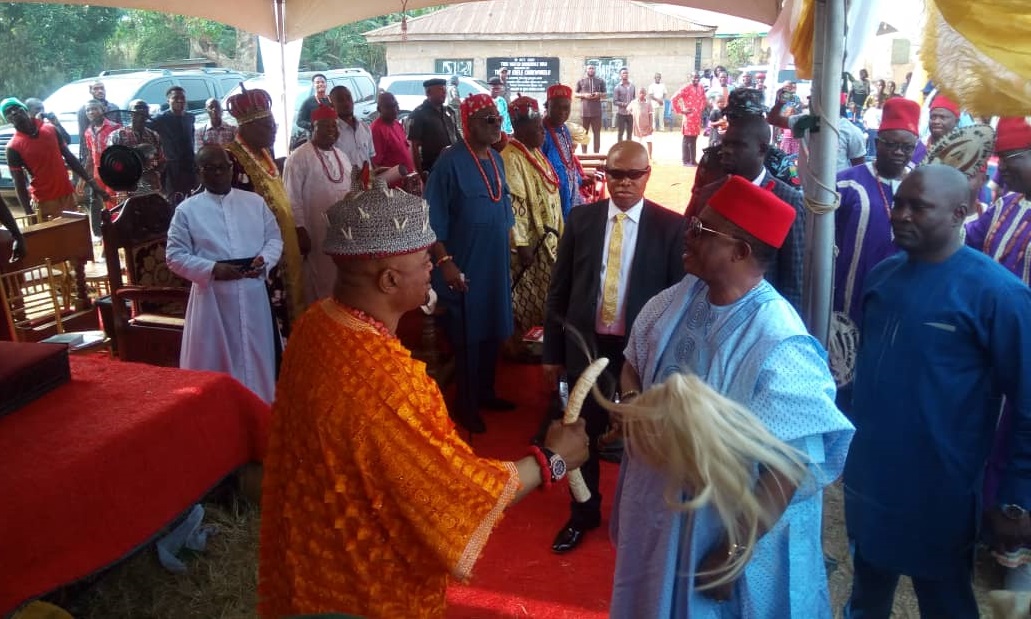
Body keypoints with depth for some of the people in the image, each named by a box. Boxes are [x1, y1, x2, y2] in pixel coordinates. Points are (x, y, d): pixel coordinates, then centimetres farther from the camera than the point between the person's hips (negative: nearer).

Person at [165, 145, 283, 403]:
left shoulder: (255, 201, 8)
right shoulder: (186, 209, 0)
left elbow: (274, 238, 11)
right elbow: (175, 255, -3)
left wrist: (265, 259, -10)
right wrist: (211, 269, -17)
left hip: (253, 295, 3)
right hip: (213, 298, -2)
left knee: (256, 358, 12)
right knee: (215, 363, 4)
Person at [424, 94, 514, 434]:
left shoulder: (496, 159, 7)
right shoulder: (451, 162, -15)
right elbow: (433, 219, -15)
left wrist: (507, 252, 17)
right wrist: (445, 262, -21)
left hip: (496, 265, 7)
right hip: (465, 267, -7)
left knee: (493, 333, 17)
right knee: (467, 338, 5)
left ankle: (485, 393, 35)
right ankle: (465, 405, 21)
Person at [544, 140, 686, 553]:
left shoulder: (670, 225, -7)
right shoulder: (581, 219, -1)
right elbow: (559, 288, 2)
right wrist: (552, 351, 2)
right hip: (586, 342, 2)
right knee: (582, 432, 16)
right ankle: (583, 514, 38)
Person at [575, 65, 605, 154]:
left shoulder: (600, 81, 9)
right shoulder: (581, 81, 8)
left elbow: (604, 94, 13)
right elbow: (575, 94, 9)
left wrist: (599, 94, -9)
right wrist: (584, 95, -10)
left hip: (596, 111, 1)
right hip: (584, 111, -1)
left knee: (597, 133, 3)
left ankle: (597, 153, 9)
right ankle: (583, 153, 9)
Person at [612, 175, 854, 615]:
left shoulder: (778, 344, -27)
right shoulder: (678, 300, -6)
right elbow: (634, 363, 9)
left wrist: (735, 551, -20)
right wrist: (631, 405, -12)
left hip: (723, 525, -6)